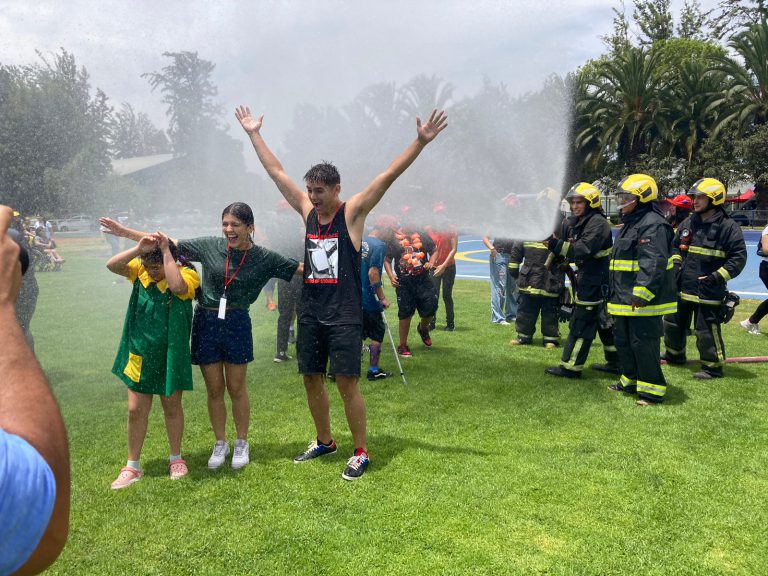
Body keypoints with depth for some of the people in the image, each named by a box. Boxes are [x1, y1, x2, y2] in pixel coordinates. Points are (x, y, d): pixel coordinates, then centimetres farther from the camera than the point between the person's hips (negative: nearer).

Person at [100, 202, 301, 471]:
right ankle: (220, 444, 28)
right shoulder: (210, 246, -3)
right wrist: (125, 232, 1)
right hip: (206, 323, 1)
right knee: (214, 389, 10)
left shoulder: (263, 258, -5)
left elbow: (301, 268, -2)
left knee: (236, 388, 7)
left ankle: (242, 444, 27)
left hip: (236, 324, -1)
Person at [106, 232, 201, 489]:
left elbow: (177, 286, -35)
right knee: (136, 410, 6)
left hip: (170, 355, -3)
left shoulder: (187, 274, -13)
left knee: (172, 406, 12)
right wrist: (138, 249, -27)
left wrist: (166, 251, -28)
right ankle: (132, 467, 22)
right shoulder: (140, 270, -2)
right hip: (140, 353, 3)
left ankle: (176, 458, 32)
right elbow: (112, 265, -15)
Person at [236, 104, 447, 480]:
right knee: (311, 379, 12)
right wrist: (254, 134, 17)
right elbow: (276, 172, 14)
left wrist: (421, 142, -20)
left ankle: (361, 453, 11)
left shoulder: (352, 212, -5)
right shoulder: (308, 211, 9)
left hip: (344, 315, -6)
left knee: (346, 383, -4)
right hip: (310, 312, 6)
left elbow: (389, 175, -13)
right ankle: (324, 441, 31)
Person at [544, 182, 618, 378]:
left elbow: (583, 250, -27)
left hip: (595, 281, -10)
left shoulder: (598, 223, -16)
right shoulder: (574, 223, 13)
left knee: (581, 323, -6)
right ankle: (615, 362, 27)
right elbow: (569, 251, 11)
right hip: (589, 279, 10)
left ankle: (571, 367, 0)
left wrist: (555, 244, -33)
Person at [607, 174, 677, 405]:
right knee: (623, 341, 18)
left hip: (643, 301, -11)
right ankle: (630, 381, 33)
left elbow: (654, 264, -26)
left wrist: (642, 293, -30)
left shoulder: (653, 224, -16)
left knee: (643, 343, -5)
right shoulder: (630, 223, 18)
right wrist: (616, 294, 26)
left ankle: (652, 390, 7)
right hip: (624, 299, 11)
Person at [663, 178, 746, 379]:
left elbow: (738, 258, -10)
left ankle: (713, 366, 13)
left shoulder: (728, 227, -10)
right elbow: (675, 246, 22)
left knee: (707, 330, -2)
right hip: (682, 287, 7)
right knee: (673, 323, 18)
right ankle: (674, 354, 38)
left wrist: (717, 278, -18)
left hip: (708, 292, -7)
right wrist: (675, 264, 6)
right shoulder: (687, 223, 8)